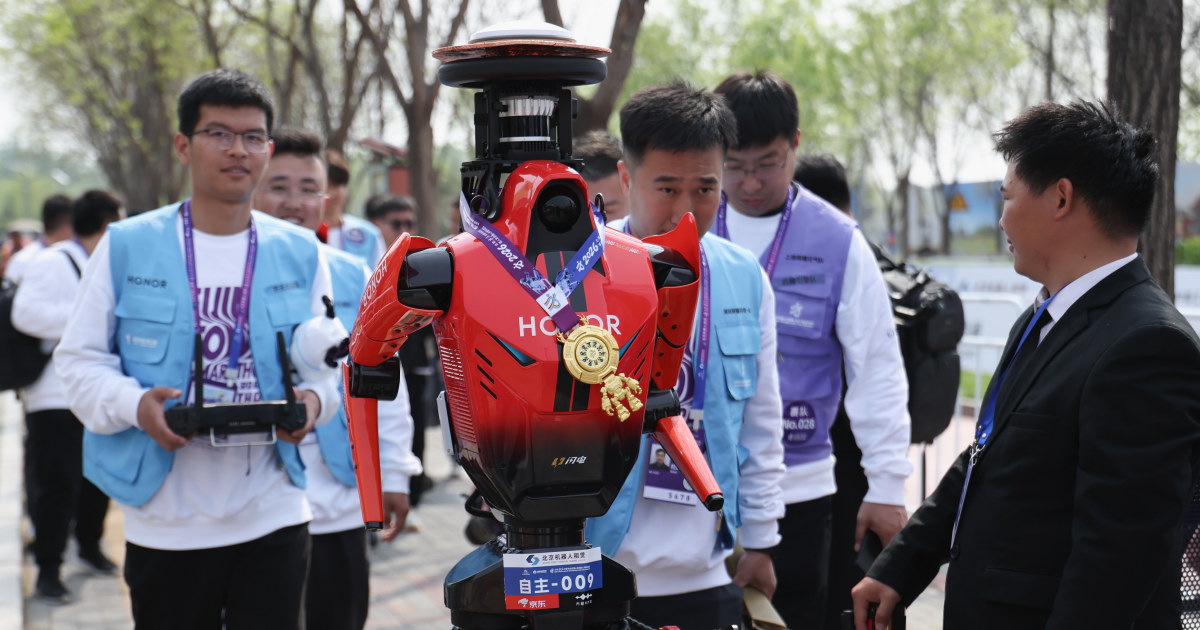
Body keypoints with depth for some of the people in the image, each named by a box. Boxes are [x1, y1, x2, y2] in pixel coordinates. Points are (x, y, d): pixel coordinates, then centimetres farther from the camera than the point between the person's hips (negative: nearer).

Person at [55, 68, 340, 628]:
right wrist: (133, 404, -18)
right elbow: (79, 357, 2)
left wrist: (314, 399, -12)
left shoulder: (300, 252, 7)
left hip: (273, 519, 2)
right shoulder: (126, 247, 0)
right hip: (166, 523, -1)